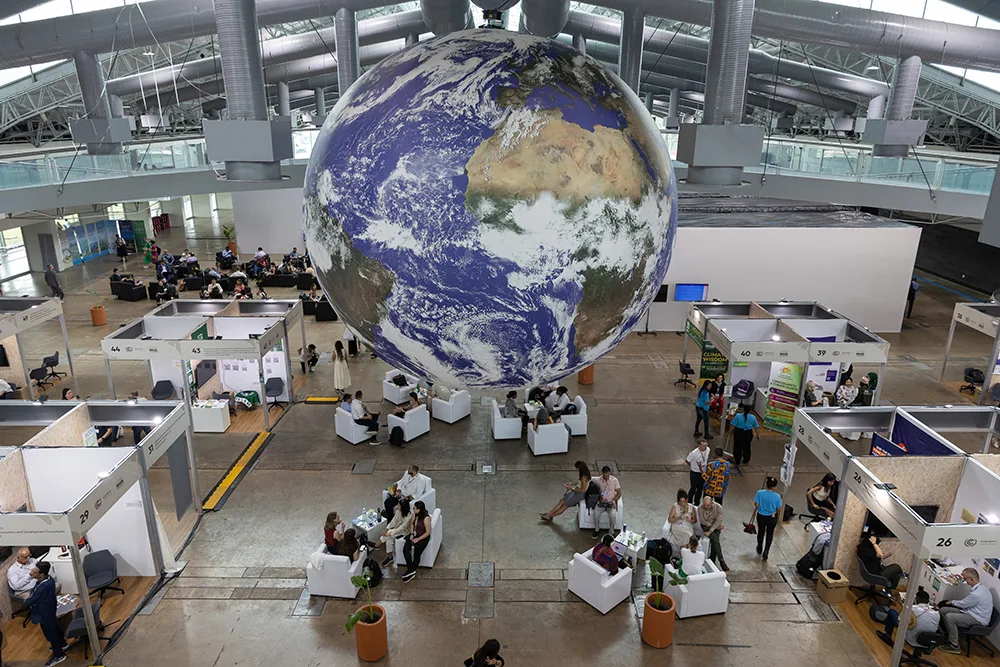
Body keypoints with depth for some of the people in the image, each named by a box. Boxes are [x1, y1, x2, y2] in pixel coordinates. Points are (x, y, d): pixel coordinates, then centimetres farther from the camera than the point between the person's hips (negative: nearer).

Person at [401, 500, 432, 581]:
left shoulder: (426, 518, -24)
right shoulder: (415, 514, -4)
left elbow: (428, 532, -18)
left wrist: (418, 539, -18)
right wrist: (412, 534, -1)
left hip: (423, 537, -6)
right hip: (415, 534, 6)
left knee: (416, 554, -12)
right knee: (405, 550, -13)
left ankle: (411, 571, 9)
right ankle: (411, 570, -6)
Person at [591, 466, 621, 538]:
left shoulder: (615, 480, -7)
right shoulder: (597, 480, -5)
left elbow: (619, 493, -2)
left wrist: (614, 500, -18)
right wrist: (600, 498, -15)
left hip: (611, 502, -1)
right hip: (601, 502, 1)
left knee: (612, 515, -30)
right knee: (596, 514, -26)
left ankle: (611, 532, -9)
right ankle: (597, 530, -1)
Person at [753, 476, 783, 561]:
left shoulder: (760, 493, -22)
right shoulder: (777, 496, -21)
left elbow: (756, 505, -17)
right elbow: (778, 509, -10)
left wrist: (755, 507, 5)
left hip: (761, 516, 1)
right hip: (772, 518, -1)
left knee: (761, 532, 24)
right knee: (769, 534, 20)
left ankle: (760, 549, 44)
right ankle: (765, 552, 12)